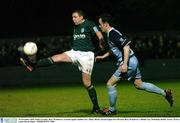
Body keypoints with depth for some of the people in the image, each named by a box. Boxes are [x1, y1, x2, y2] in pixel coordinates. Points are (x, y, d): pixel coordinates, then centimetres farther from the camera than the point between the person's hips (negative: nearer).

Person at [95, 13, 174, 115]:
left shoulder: (113, 34, -17)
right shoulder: (111, 33, 14)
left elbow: (126, 46, -26)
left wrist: (125, 64, -28)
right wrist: (103, 56, 27)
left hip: (129, 63, -10)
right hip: (133, 61, 10)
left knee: (110, 84, -3)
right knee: (139, 84, 16)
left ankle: (112, 109, 8)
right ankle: (165, 93, 15)